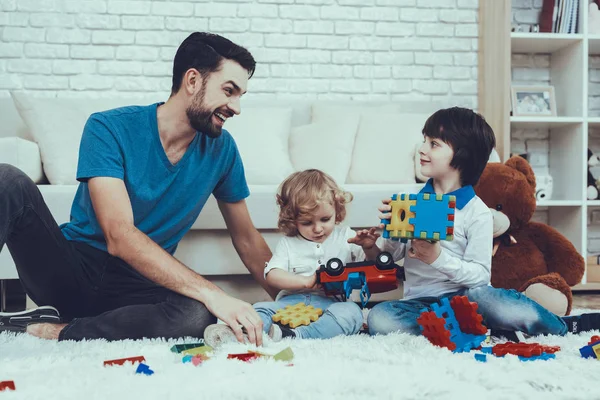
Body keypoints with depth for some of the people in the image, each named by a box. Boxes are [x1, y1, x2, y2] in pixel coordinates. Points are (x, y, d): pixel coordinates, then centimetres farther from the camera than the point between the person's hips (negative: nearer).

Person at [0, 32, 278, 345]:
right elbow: (120, 237, -23)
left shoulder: (220, 149, 3)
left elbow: (246, 239, 13)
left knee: (197, 316, -35)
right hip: (72, 268, -2)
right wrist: (212, 294, -32)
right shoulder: (109, 129, -12)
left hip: (135, 288, 3)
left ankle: (49, 331, -23)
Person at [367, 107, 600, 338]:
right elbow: (394, 254, 13)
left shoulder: (476, 212, -5)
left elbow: (480, 275, -8)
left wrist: (438, 258, -22)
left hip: (463, 296, -3)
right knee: (378, 318, -29)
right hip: (420, 301, 3)